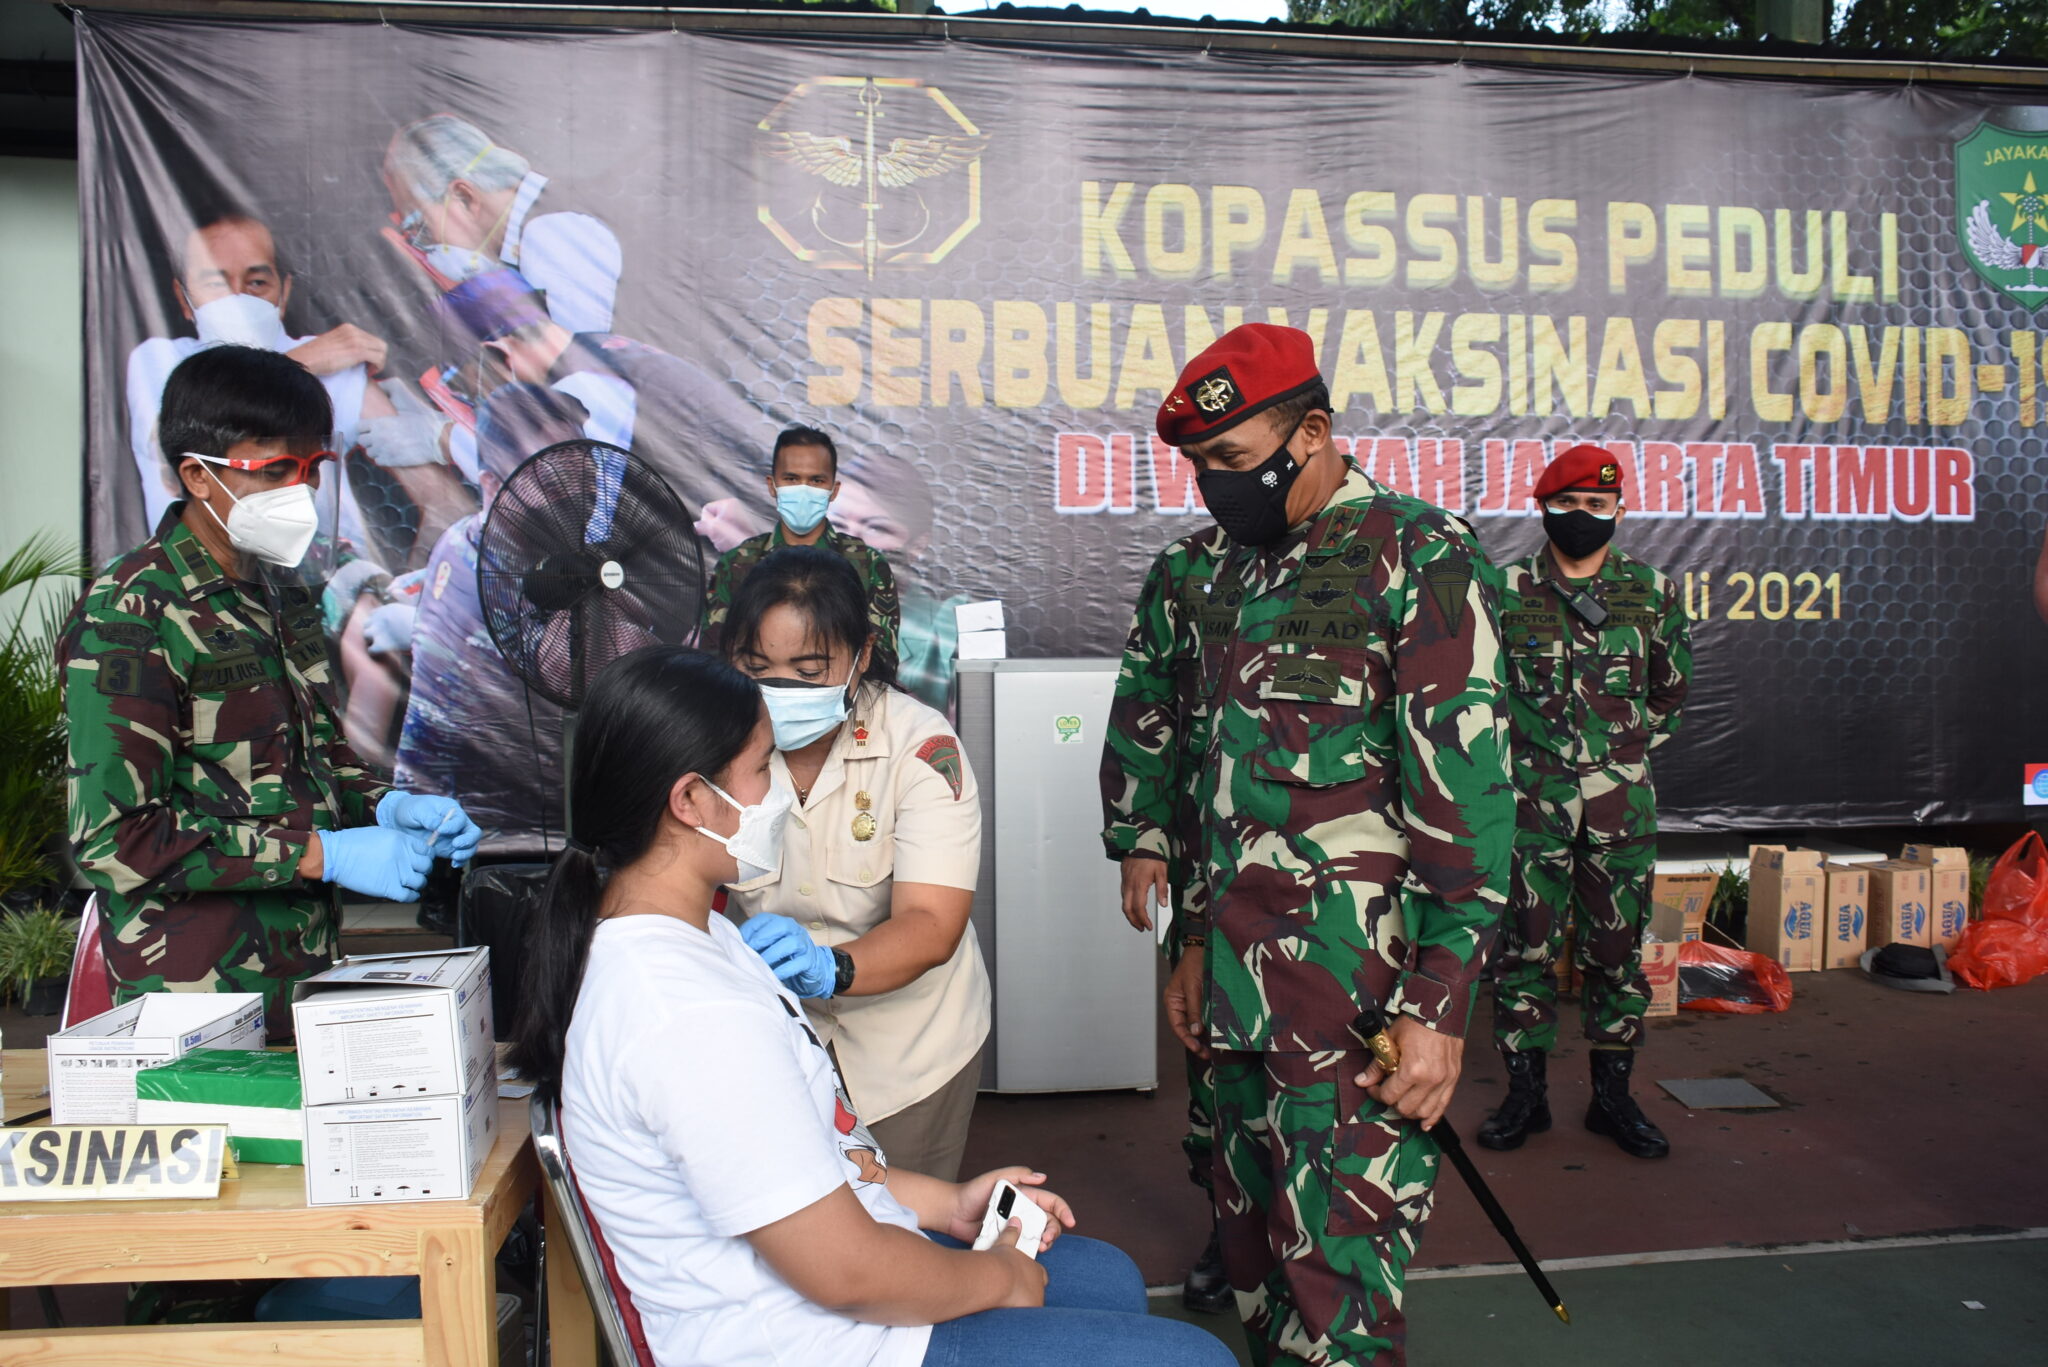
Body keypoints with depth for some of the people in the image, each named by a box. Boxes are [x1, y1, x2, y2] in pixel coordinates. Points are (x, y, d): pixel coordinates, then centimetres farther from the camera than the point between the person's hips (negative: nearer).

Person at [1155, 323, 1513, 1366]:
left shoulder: (1419, 555, -10)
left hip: (1353, 996, -7)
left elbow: (1466, 791, -14)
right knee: (1254, 1254, 17)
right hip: (1243, 985, 8)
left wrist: (1438, 1007, -16)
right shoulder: (1242, 569, 15)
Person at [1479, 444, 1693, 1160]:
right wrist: (1521, 748, 7)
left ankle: (1613, 1094, 21)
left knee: (1617, 950, 9)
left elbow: (1670, 688, 18)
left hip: (1621, 800, 2)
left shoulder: (1652, 591, 6)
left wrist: (1626, 749, 12)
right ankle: (1525, 1093, 15)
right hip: (1531, 798, -1)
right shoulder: (1506, 591, 1)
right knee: (1524, 946, 3)